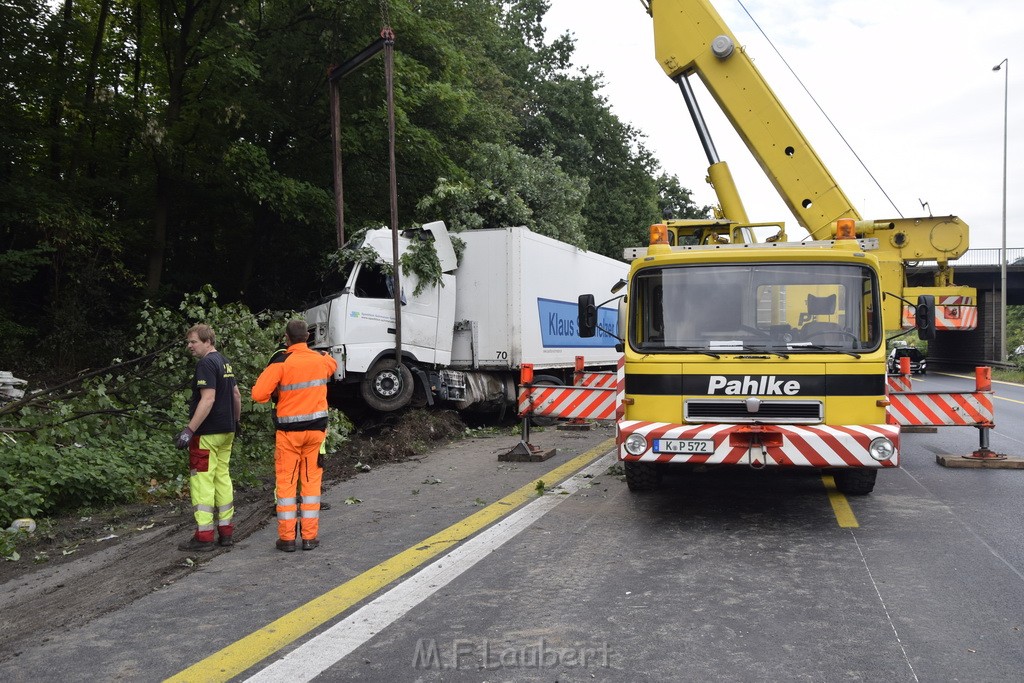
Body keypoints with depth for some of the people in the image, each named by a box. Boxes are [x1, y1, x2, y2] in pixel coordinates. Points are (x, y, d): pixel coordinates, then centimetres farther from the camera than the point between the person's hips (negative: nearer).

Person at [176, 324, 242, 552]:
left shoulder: (206, 364, -15)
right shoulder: (225, 362, 14)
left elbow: (208, 399, -23)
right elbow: (236, 395, 21)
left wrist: (190, 430, -25)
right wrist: (235, 422, 30)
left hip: (208, 433, -9)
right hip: (226, 431, 10)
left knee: (202, 482, -5)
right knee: (223, 478, 13)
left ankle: (203, 536, -3)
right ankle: (225, 531, 18)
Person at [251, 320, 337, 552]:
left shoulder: (281, 362, -12)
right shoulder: (321, 359, 1)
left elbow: (258, 394, -15)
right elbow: (333, 366, 26)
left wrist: (274, 392, 4)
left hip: (289, 431, -3)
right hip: (316, 428, 3)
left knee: (286, 482, 6)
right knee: (311, 481, 9)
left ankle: (287, 537, 9)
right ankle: (310, 536, 11)